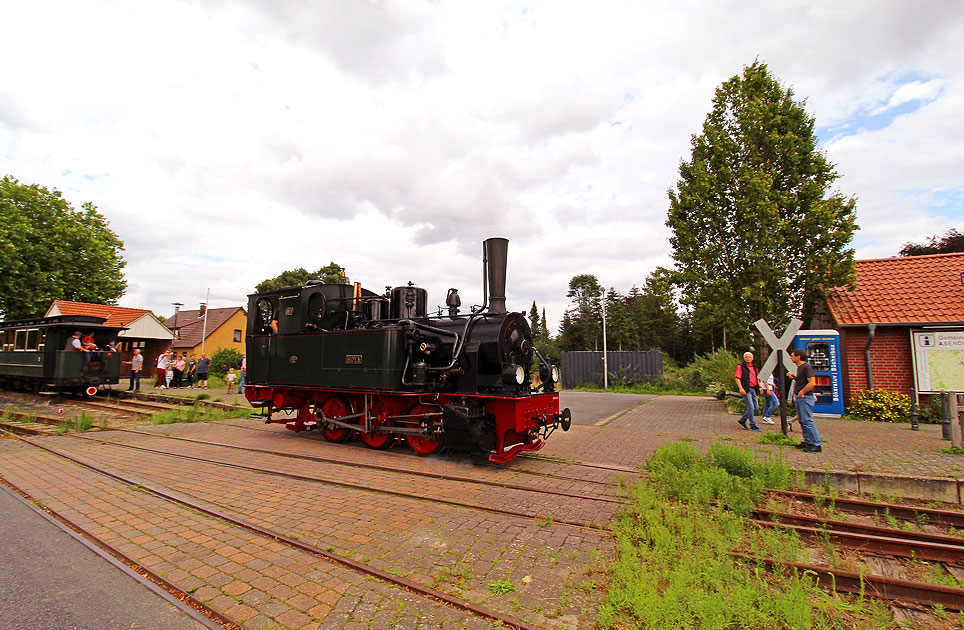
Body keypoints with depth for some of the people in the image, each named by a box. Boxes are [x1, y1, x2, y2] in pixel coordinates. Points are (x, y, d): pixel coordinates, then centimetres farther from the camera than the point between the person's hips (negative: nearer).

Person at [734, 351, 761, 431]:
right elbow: (737, 378, -10)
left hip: (753, 389, 8)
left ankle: (742, 420, 18)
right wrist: (741, 388, -21)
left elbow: (757, 378, 27)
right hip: (746, 389, -8)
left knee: (755, 408, 8)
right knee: (751, 407, -10)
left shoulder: (754, 367, 17)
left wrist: (759, 387, 13)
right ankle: (752, 425, -1)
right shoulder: (740, 367, -4)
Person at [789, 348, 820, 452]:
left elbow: (812, 383, -23)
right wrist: (795, 378, 9)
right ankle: (807, 441, 20)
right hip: (799, 398, 10)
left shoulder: (806, 367, -14)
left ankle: (817, 444, -4)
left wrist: (801, 392, -18)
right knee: (802, 421, 13)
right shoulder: (799, 367, 16)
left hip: (805, 398, -10)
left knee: (807, 421, -9)